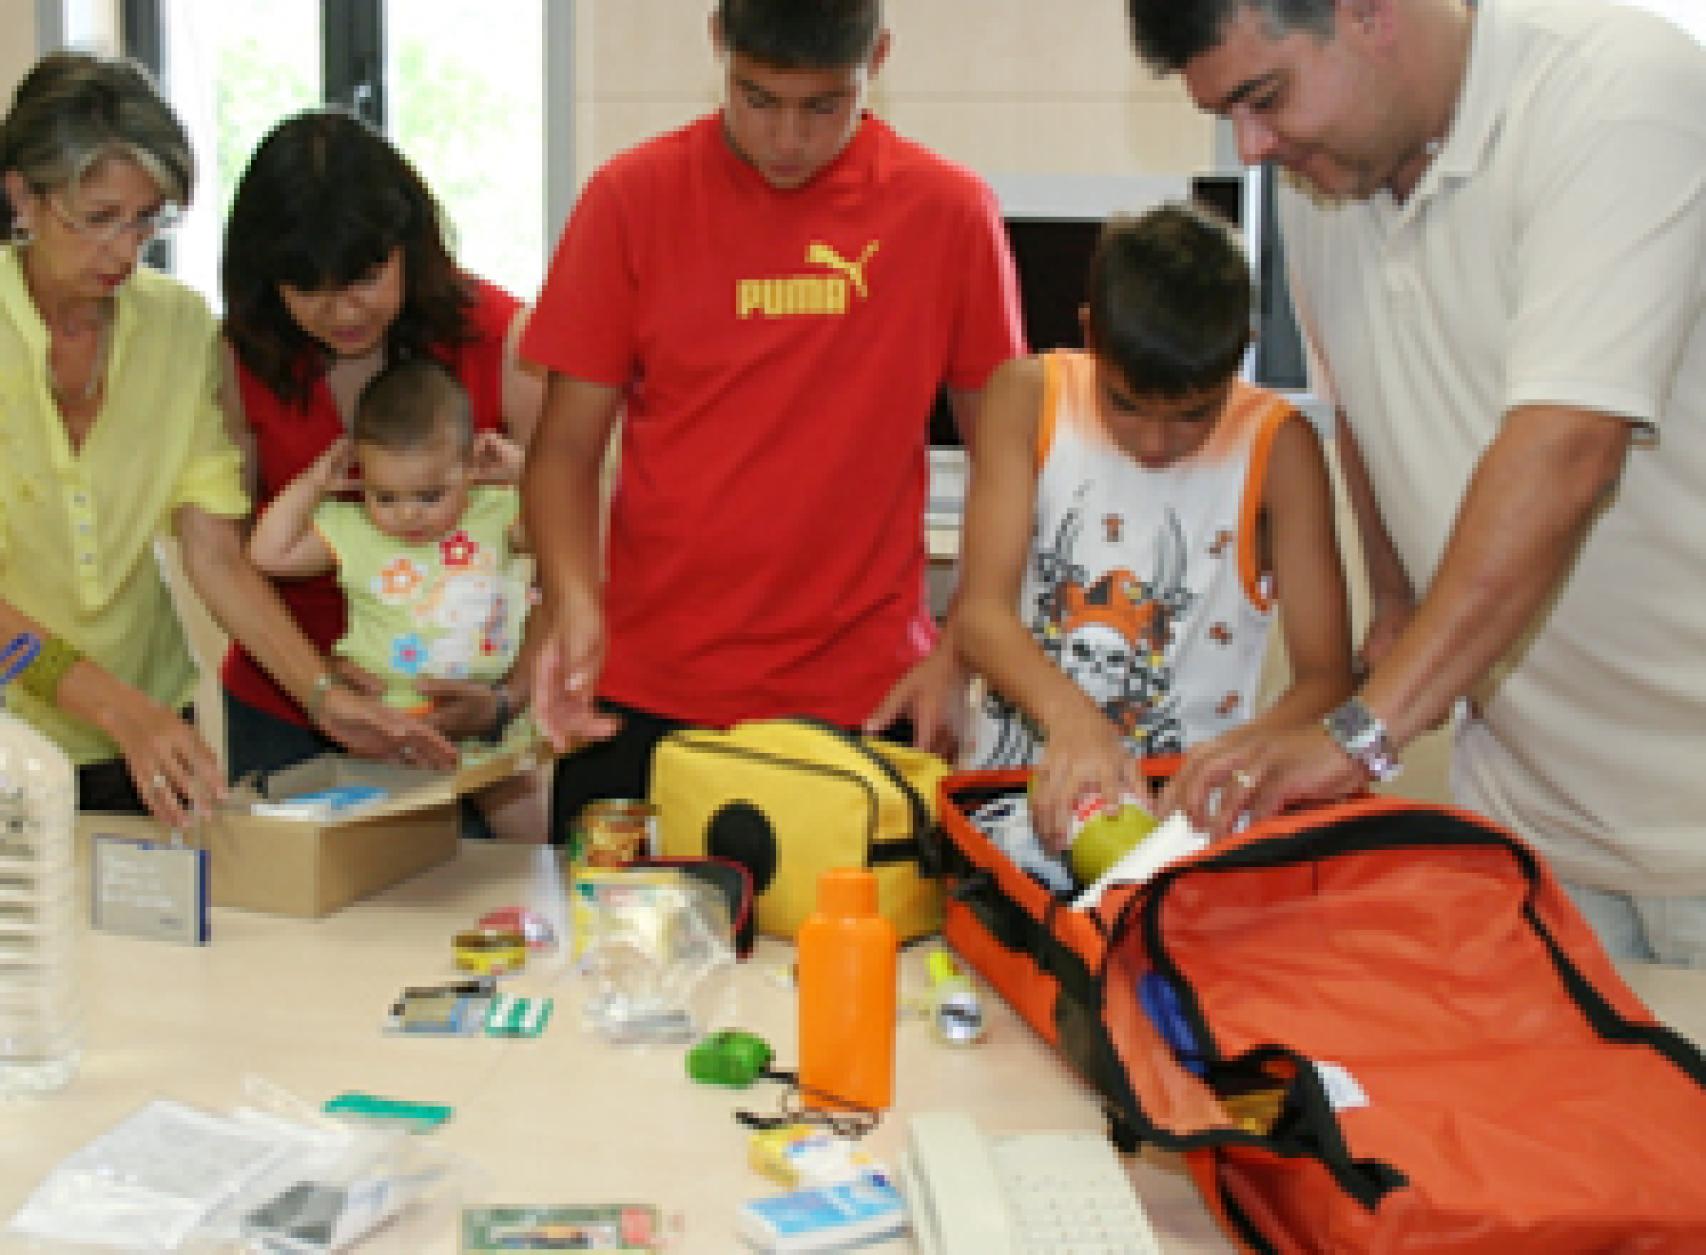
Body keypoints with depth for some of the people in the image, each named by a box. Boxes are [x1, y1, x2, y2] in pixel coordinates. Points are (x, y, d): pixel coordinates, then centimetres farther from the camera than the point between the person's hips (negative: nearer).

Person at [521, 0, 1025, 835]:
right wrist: (574, 602, -17)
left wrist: (966, 647, -4)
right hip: (642, 702, 1)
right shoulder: (633, 196, -1)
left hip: (862, 702, 0)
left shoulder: (948, 211, -1)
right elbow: (566, 448, 0)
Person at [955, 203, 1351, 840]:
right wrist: (1070, 716, -30)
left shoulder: (1275, 446, -4)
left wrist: (1246, 748, -28)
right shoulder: (1029, 398, -1)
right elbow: (982, 609, -10)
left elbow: (1326, 678, -6)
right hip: (1016, 786, 2)